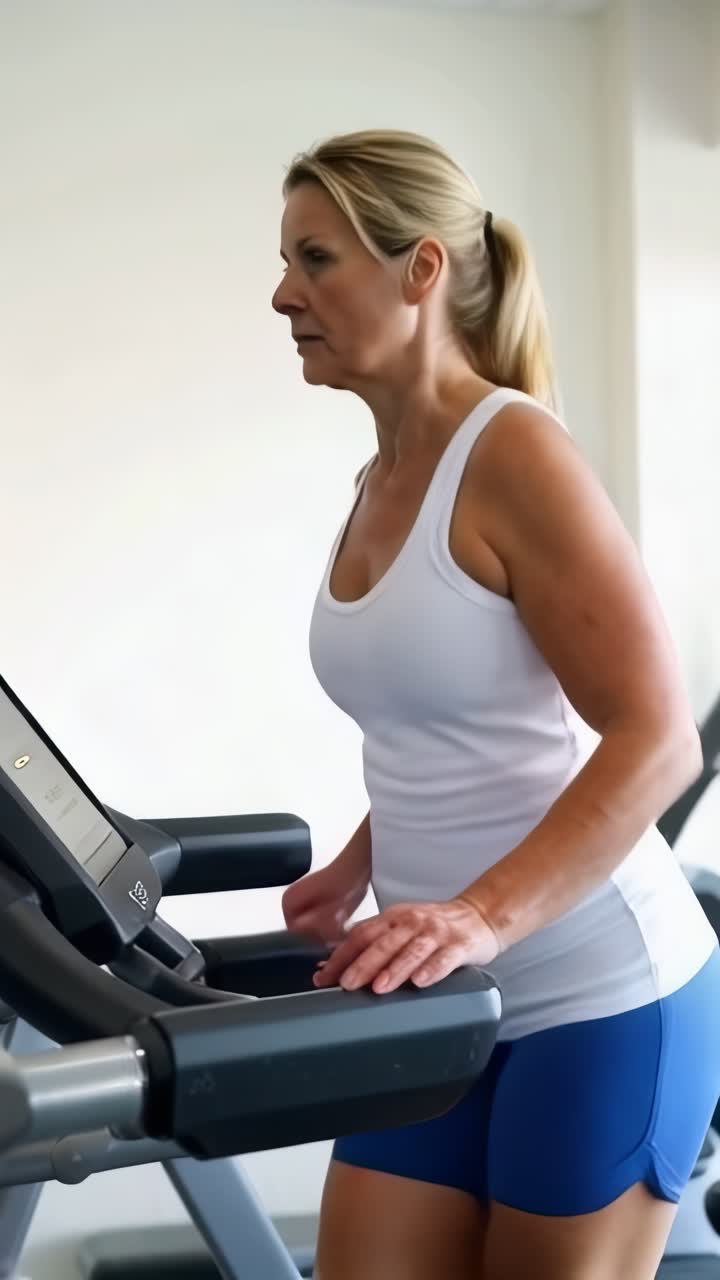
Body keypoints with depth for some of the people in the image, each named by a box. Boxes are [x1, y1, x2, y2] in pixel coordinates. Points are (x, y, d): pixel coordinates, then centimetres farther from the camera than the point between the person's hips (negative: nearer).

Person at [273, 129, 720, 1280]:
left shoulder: (513, 451, -15)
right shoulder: (379, 482, 10)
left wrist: (487, 913, -32)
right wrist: (359, 870, 18)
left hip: (599, 998, -8)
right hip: (447, 999, 8)